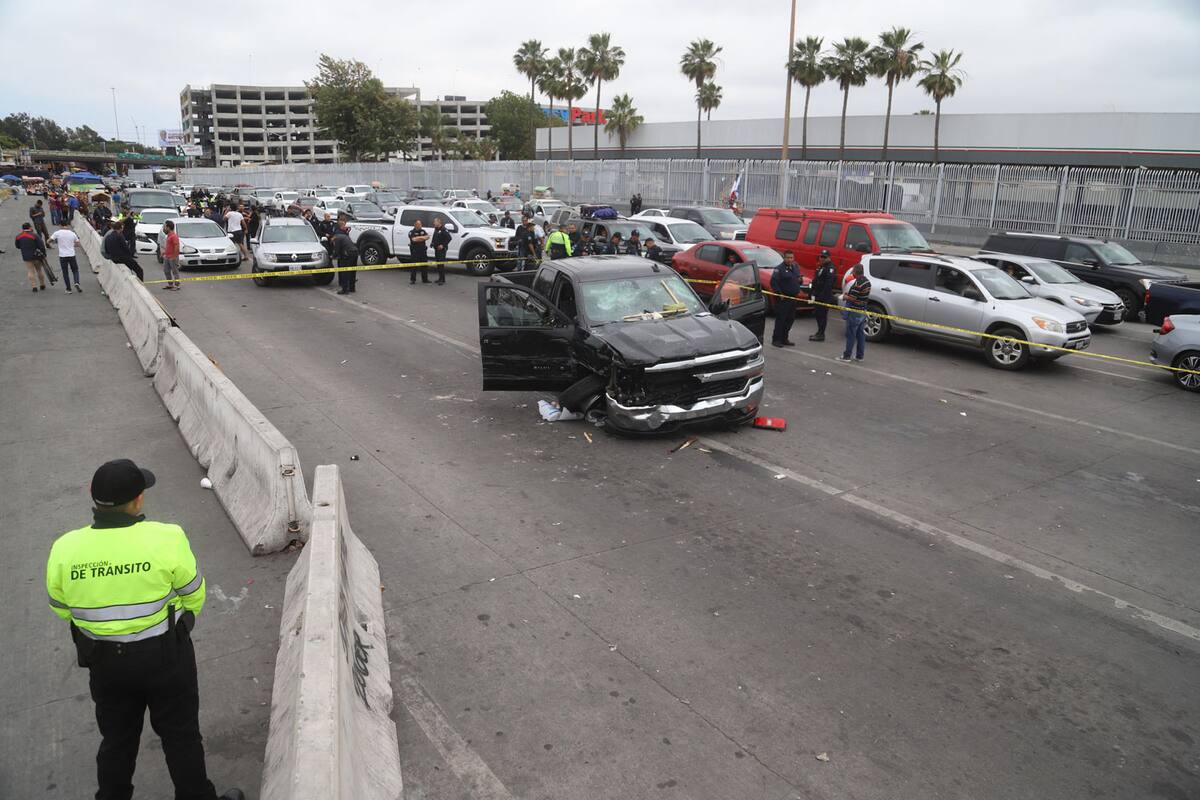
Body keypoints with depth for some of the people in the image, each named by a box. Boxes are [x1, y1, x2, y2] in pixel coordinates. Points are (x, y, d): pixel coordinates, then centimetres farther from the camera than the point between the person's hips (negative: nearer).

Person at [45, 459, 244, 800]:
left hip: (104, 661, 3)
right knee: (181, 735, 17)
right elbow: (194, 597, -11)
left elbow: (61, 608, 0)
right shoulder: (167, 540, -26)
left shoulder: (64, 549, -17)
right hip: (165, 656, -3)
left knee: (117, 739, 24)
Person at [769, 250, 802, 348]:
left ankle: (784, 339, 21)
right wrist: (779, 293, -21)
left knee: (790, 319, 11)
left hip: (792, 298, 8)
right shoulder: (779, 268, -12)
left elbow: (798, 279, 27)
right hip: (782, 299, -8)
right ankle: (776, 339, 0)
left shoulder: (795, 267, 13)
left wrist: (800, 280, 3)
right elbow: (773, 282, -18)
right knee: (780, 319, -7)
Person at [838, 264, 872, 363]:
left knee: (851, 334, -2)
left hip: (855, 312, -9)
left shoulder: (858, 283, -21)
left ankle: (846, 356, 3)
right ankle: (860, 356, 18)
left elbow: (852, 298, -22)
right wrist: (848, 294, 13)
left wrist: (844, 296, -3)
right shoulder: (867, 282, 8)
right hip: (863, 311, 9)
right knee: (861, 334, 12)